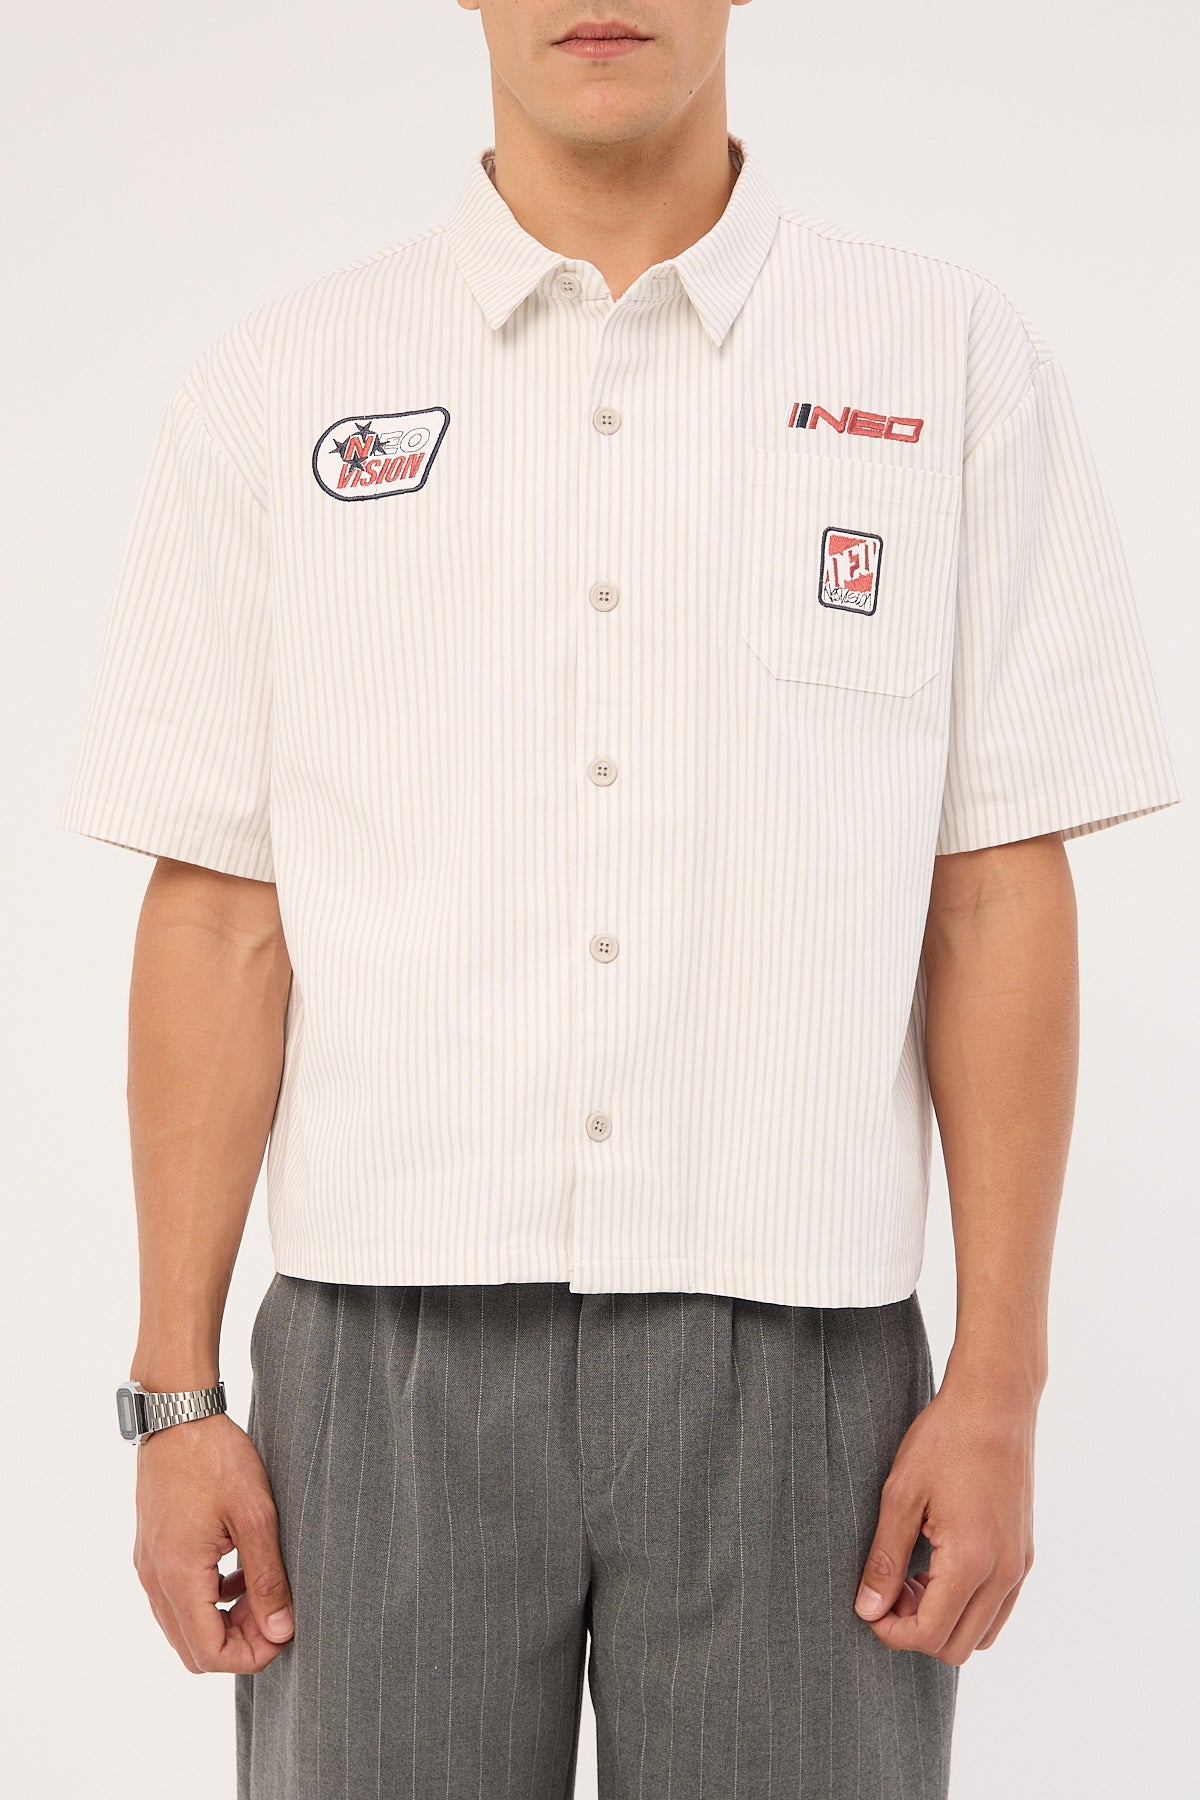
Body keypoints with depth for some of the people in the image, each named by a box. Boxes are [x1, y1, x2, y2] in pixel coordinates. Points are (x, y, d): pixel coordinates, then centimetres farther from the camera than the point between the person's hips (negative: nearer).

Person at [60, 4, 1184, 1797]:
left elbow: (999, 898, 1)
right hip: (387, 1359, 1)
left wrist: (999, 1385, -3)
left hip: (795, 1356, 0)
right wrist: (175, 1392, 0)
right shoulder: (279, 385, 5)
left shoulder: (953, 363, 3)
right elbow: (218, 917, 3)